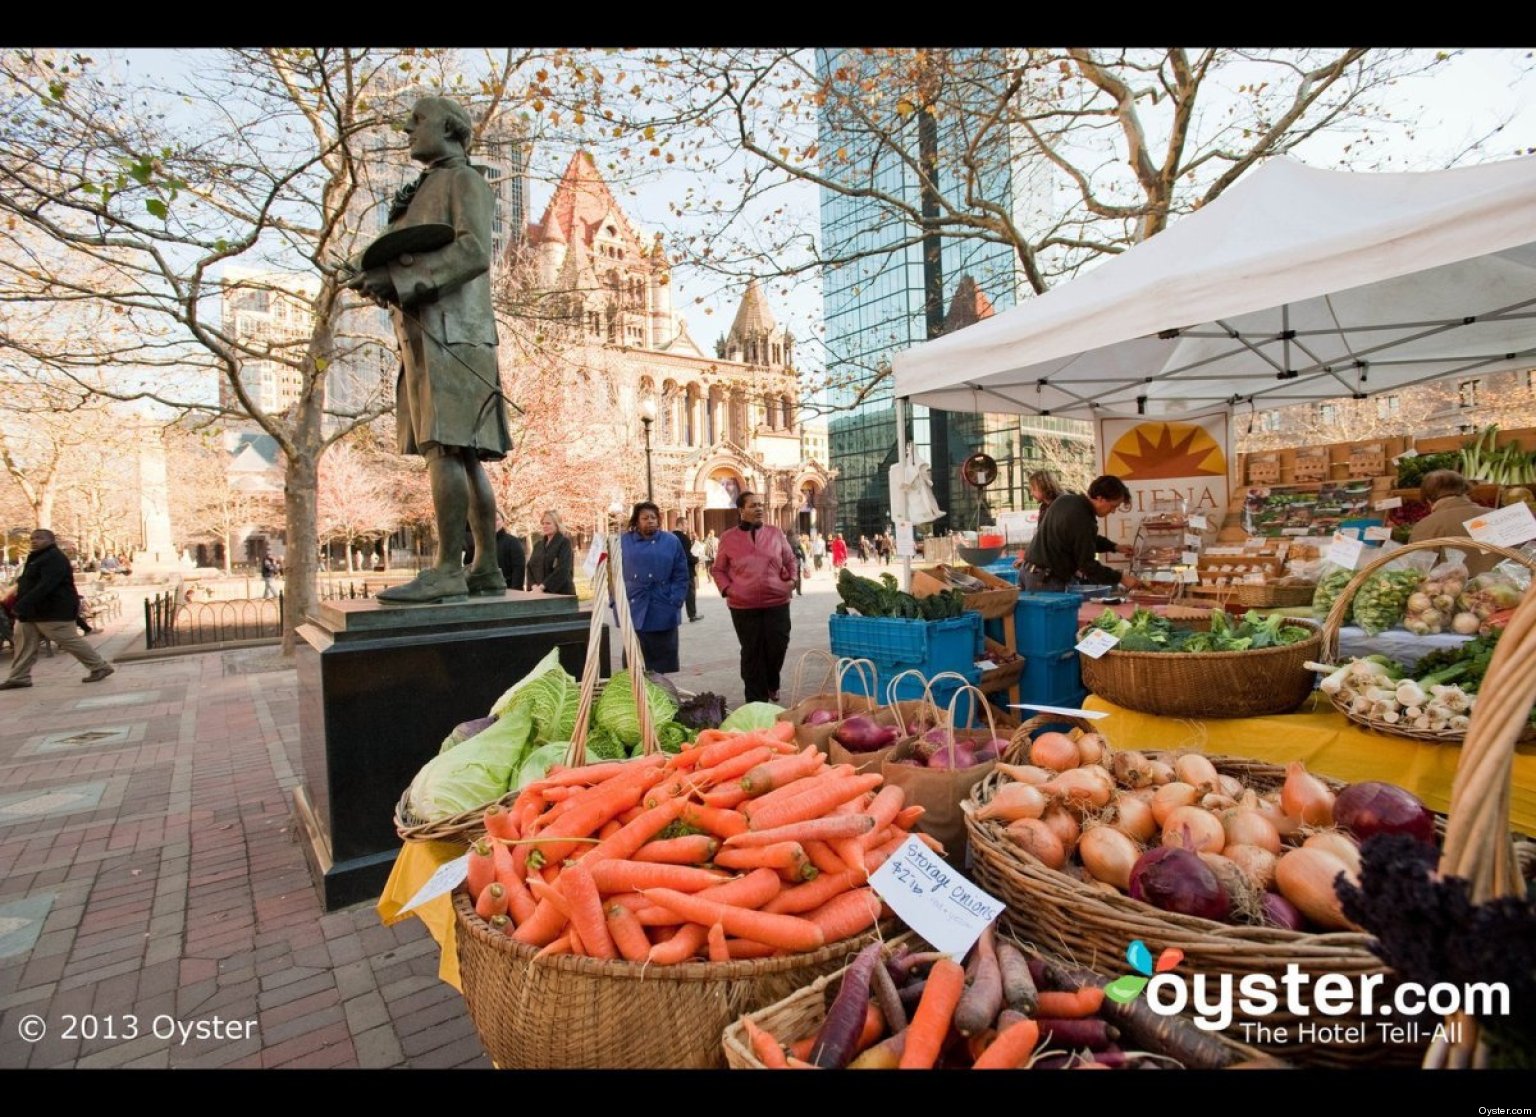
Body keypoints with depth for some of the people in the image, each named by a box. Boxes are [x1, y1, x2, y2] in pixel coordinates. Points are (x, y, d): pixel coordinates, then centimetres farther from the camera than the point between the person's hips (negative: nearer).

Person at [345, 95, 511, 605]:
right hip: (427, 330, 9)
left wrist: (399, 279, -15)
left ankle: (447, 570, -19)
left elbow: (474, 253, -12)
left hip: (448, 330, -9)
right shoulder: (426, 189, 32)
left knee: (444, 447, -17)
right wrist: (379, 278, 6)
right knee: (466, 456, 2)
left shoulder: (464, 179, 5)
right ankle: (487, 568, 3)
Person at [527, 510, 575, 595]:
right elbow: (530, 566, 12)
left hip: (561, 593, -5)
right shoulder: (538, 544, 15)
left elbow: (562, 569, -14)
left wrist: (543, 586, -18)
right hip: (540, 593, 5)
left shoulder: (564, 542, -4)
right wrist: (534, 585, -6)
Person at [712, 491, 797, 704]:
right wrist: (727, 589, -8)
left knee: (778, 647, 6)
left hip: (777, 603, 2)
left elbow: (790, 560, 15)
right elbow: (718, 570, 8)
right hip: (743, 607, -1)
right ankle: (757, 699, 18)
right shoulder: (728, 538, 0)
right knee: (752, 653, 6)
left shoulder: (775, 533, 5)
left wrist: (791, 580, -1)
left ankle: (772, 684, 35)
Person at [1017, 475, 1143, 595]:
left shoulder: (1066, 499, 5)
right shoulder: (1082, 521, -22)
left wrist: (1114, 547, 21)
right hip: (1045, 580, -9)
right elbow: (1088, 566, -16)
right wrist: (1120, 578, -10)